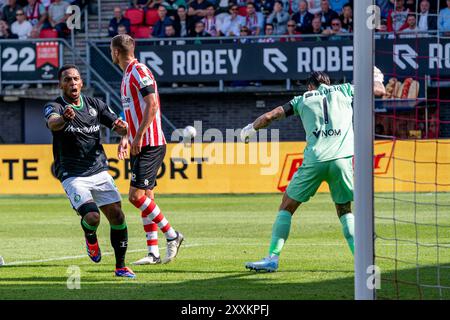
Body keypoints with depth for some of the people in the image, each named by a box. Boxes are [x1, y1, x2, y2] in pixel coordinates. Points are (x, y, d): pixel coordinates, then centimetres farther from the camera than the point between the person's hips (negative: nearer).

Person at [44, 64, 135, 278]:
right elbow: (52, 123, -32)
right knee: (92, 217, -21)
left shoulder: (95, 105, 8)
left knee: (117, 216, -4)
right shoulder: (54, 107, -8)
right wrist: (64, 118, -57)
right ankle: (90, 237, 16)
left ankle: (121, 266, 11)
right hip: (72, 176, -5)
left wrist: (122, 127, -18)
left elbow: (120, 128, 9)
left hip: (99, 171, 5)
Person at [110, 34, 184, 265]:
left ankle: (172, 235, -5)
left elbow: (152, 105, -21)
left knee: (136, 196, -14)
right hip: (140, 145, 10)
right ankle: (153, 253, 5)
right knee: (145, 198, 6)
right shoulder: (128, 75, 19)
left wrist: (138, 137, -22)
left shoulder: (139, 71, -11)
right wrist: (126, 138, 19)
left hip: (150, 144, -10)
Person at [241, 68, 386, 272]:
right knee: (345, 210, 18)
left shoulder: (303, 99, 19)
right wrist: (377, 78, 49)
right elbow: (379, 89, 25)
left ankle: (272, 258, 5)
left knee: (287, 206, 12)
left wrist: (251, 129, 35)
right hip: (342, 157, 1)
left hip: (315, 159, -1)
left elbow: (269, 116, 17)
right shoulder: (344, 91, 19)